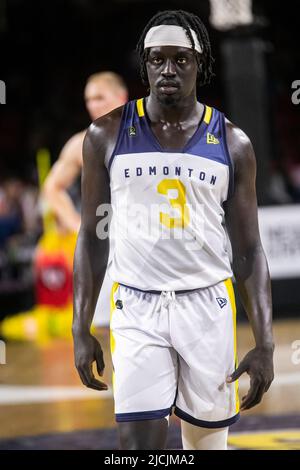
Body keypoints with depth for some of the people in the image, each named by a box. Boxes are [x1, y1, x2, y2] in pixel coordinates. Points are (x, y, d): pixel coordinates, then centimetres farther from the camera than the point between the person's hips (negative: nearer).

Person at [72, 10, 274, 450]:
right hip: (136, 304, -1)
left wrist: (265, 343, -2)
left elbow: (248, 250, 5)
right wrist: (81, 331, 0)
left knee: (209, 440, 7)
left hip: (207, 304, 1)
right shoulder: (107, 134, 2)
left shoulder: (232, 143, 3)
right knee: (139, 441, -12)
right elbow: (92, 239, 6)